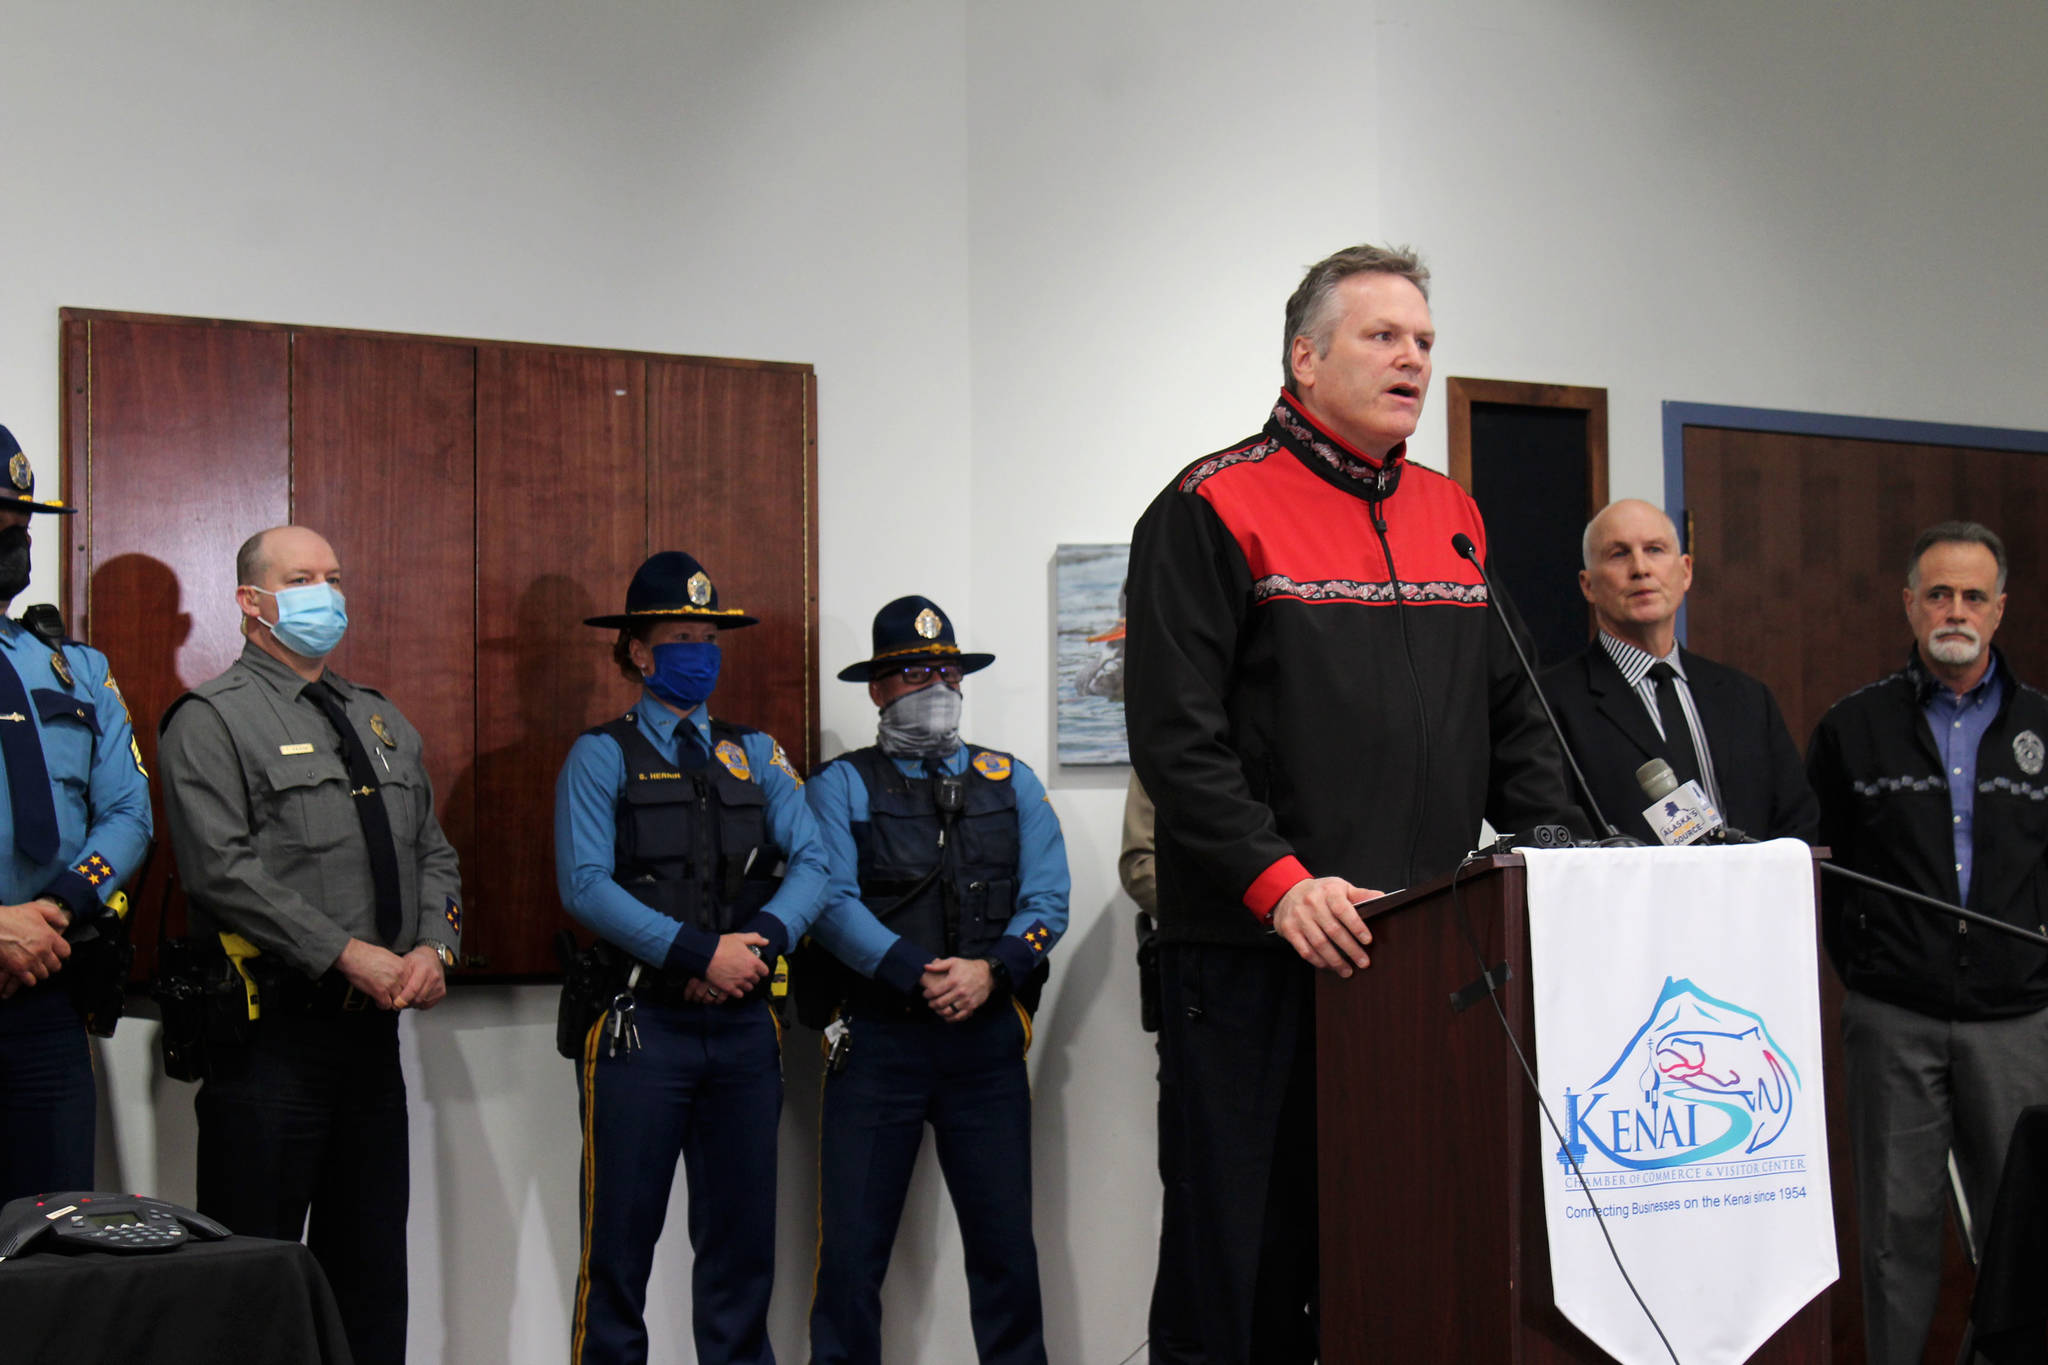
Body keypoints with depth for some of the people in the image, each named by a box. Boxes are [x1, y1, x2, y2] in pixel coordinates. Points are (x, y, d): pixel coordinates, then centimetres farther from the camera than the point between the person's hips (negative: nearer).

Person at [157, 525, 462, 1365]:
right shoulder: (212, 720, -5)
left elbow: (433, 853, 17)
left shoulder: (382, 722, 18)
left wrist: (433, 948, -3)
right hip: (273, 1034, -7)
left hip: (374, 1028, 7)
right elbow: (225, 871, -16)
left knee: (371, 1265, 12)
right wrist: (349, 955, -19)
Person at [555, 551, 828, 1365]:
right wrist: (699, 953, -18)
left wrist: (761, 939, -15)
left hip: (745, 1024, 4)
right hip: (643, 1024, -4)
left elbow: (810, 863, 4)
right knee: (621, 1240, 0)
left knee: (741, 1238, 10)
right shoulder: (602, 756, 1)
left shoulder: (755, 755, 13)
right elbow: (585, 884, -12)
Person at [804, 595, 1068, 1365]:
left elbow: (1047, 902, 6)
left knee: (1005, 1241, 3)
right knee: (852, 1245, -3)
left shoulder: (1011, 783, 15)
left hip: (988, 1036, 2)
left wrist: (989, 970, -12)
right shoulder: (841, 786, 6)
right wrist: (918, 975, -17)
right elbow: (833, 903, -6)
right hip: (878, 1036, -2)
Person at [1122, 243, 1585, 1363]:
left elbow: (1512, 722, 20)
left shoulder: (1455, 519, 17)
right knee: (1250, 1254, 1)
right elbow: (1176, 734, -12)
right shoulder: (1215, 508, -4)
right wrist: (1279, 883, -21)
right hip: (1257, 955, -6)